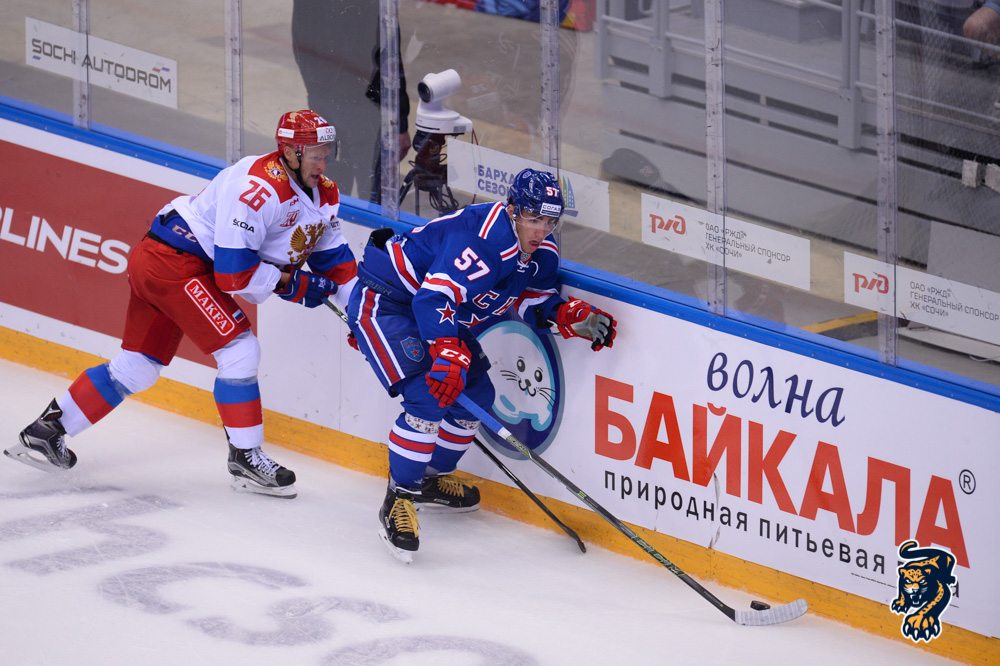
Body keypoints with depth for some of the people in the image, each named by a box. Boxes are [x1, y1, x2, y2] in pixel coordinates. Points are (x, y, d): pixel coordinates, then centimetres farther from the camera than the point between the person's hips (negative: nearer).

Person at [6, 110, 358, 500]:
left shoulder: (323, 194, 5)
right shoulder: (261, 187, -26)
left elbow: (336, 260, 14)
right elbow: (233, 273, -26)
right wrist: (293, 284, -16)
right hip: (176, 262, -10)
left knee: (138, 366, 16)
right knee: (239, 348, -13)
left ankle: (48, 429, 23)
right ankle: (245, 459, -5)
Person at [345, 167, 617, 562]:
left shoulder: (542, 254, -3)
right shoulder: (483, 239, -33)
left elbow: (536, 306, 5)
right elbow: (435, 297, -39)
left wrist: (575, 316, -15)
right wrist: (449, 354, -49)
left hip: (434, 310, 10)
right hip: (383, 303, -10)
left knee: (476, 395, 11)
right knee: (429, 396, -24)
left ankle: (433, 478, 32)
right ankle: (398, 500, -16)